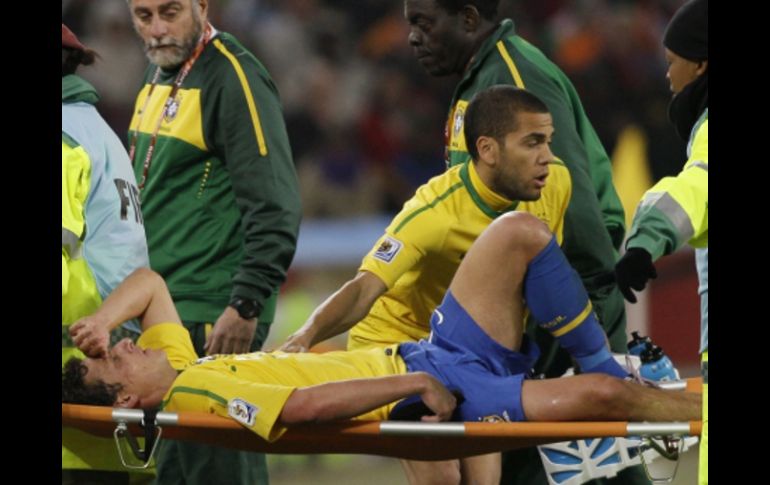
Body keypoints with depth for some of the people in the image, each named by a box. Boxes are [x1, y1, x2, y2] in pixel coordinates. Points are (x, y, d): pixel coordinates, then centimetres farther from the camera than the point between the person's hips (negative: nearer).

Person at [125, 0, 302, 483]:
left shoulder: (234, 79, -11)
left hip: (214, 316, -9)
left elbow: (275, 211, -17)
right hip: (161, 309, 9)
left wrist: (246, 306, -21)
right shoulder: (159, 76, 16)